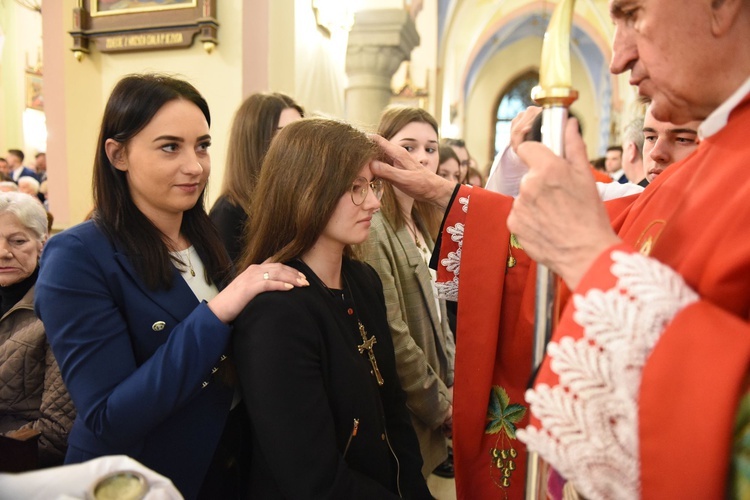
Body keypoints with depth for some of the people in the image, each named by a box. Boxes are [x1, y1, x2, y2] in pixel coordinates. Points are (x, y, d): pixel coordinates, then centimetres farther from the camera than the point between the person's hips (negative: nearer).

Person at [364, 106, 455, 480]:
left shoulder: (420, 225, 6)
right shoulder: (373, 229, -22)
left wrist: (451, 382, 6)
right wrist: (439, 402, -13)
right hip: (405, 418, -8)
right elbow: (392, 336, -24)